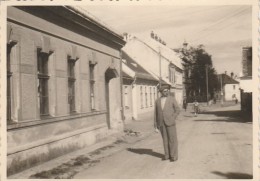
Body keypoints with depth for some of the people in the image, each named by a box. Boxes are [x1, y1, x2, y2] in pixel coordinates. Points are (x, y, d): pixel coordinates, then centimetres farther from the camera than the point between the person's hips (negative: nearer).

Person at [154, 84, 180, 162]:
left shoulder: (172, 99, -3)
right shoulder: (157, 101, 5)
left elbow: (177, 110, -2)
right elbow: (156, 113, 6)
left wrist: (172, 119, -11)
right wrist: (155, 125, 4)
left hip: (170, 122, -3)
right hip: (161, 123, 3)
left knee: (172, 139, 1)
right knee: (165, 139, 10)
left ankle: (174, 156, 11)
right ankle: (167, 155, 21)